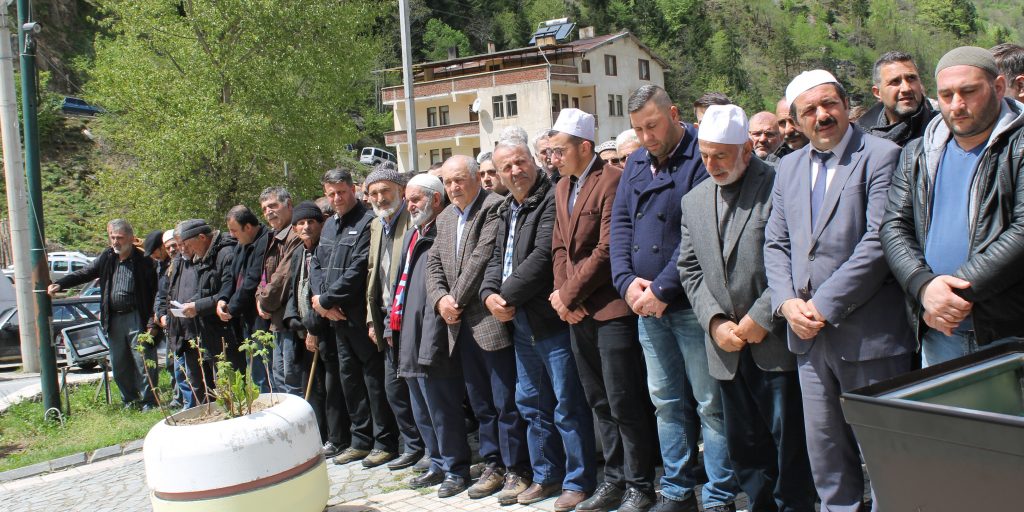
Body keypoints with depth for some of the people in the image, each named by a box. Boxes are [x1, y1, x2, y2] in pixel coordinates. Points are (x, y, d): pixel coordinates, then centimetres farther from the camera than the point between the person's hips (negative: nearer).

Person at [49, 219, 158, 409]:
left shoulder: (143, 261, -8)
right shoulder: (106, 258, 8)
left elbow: (155, 290, -10)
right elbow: (84, 273, 6)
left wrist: (153, 318, -16)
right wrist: (59, 285, -8)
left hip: (137, 319, -6)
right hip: (114, 320, 6)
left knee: (144, 362, -3)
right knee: (118, 365, 13)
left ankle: (148, 401, 7)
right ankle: (130, 400, 26)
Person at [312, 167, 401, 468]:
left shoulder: (367, 222, -12)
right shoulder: (329, 225, 15)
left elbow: (357, 271, -19)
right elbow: (316, 264, 14)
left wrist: (326, 299, -13)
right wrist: (323, 302, -3)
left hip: (362, 315, -8)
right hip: (337, 317, 8)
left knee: (374, 378, -1)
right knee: (349, 377, 14)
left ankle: (385, 442, 9)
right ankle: (361, 440, 25)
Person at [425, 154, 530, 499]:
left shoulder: (494, 207, -9)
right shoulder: (445, 218, 16)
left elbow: (481, 257, -16)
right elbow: (434, 265, 16)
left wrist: (456, 300, -10)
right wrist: (440, 299, -2)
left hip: (491, 320, -8)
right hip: (462, 326, 8)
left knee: (506, 402, 0)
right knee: (481, 403, 15)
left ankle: (516, 470, 11)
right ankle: (494, 466, 26)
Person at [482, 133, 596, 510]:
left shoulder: (551, 200, -11)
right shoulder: (506, 210, 17)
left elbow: (542, 256, -19)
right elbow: (498, 258, 16)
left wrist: (509, 296, -13)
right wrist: (489, 293, -4)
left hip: (551, 320, -9)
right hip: (520, 322, 9)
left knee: (568, 405, -2)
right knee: (531, 404, 16)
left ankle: (579, 482, 9)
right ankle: (545, 478, 29)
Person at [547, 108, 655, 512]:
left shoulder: (611, 181, -12)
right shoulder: (562, 187, 15)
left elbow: (606, 250, -17)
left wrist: (568, 295, -11)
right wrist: (563, 295, 2)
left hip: (611, 309, -8)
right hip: (578, 311, 8)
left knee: (623, 402, -1)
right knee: (600, 402, 14)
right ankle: (614, 479, 26)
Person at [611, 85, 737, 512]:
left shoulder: (701, 158, -10)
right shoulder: (636, 164, 12)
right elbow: (620, 223, 10)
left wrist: (662, 289, -18)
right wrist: (627, 280, -6)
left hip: (690, 303, -7)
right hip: (646, 305, 7)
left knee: (710, 404, 1)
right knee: (666, 402, 14)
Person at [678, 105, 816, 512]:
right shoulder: (694, 201, 11)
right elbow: (690, 269, 11)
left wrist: (762, 317, -14)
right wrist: (714, 321, -2)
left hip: (777, 344, -5)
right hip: (728, 348, 6)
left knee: (790, 446, 3)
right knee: (744, 448, 14)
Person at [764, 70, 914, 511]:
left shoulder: (880, 156, -7)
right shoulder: (789, 167, 14)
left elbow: (878, 242, -16)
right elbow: (776, 243, 12)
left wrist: (824, 304, -15)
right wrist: (787, 302, -4)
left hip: (868, 336, -6)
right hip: (809, 334, 6)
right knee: (824, 451, 15)